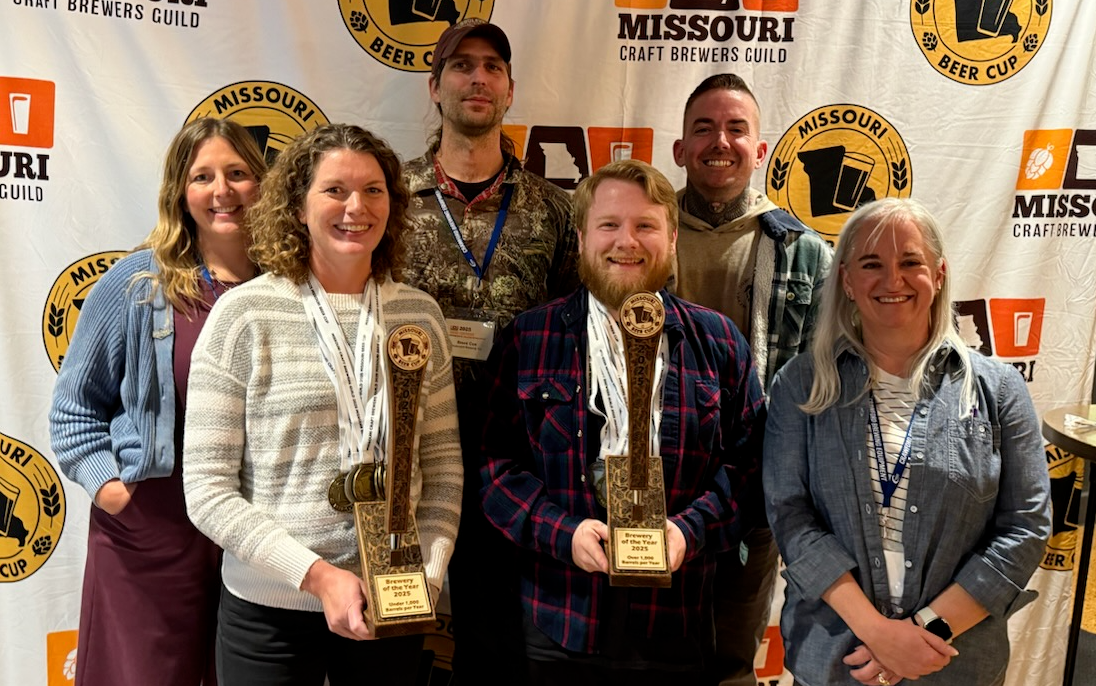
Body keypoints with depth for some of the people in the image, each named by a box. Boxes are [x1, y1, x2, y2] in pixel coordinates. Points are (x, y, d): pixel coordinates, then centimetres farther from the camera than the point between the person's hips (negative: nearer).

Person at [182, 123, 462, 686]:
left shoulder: (420, 314, 2)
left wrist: (427, 573, -6)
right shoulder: (244, 316, -8)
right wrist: (317, 574, -15)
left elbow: (442, 465, 6)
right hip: (269, 612, -2)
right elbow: (207, 488, -9)